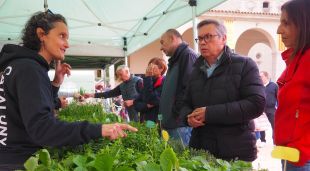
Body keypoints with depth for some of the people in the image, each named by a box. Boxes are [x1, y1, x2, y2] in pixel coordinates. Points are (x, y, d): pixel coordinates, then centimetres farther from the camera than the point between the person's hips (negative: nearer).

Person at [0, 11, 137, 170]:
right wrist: (98, 130, -39)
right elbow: (40, 128, -32)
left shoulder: (24, 65, 10)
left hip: (15, 157, 9)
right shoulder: (29, 69, -20)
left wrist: (55, 83, 4)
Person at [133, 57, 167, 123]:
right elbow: (136, 104, 8)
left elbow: (151, 101, -21)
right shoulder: (147, 83, 10)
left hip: (158, 123, -6)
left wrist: (148, 78, -17)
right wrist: (146, 105, -13)